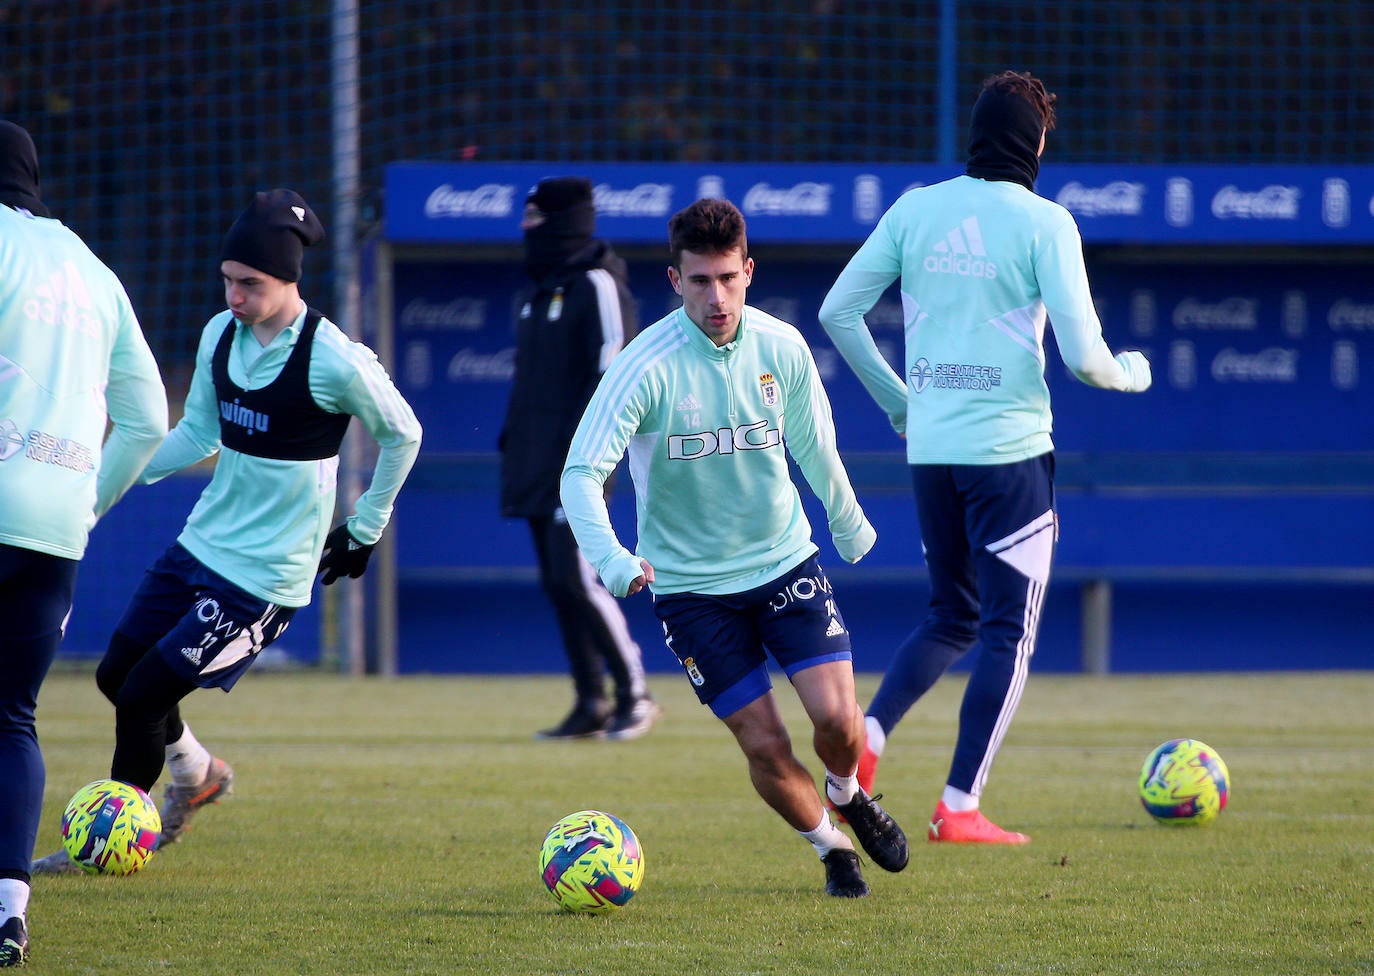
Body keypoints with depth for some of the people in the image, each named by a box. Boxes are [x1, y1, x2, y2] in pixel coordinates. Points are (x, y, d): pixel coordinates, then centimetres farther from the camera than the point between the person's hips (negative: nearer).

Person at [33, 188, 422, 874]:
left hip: (267, 573, -7)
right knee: (116, 675, 11)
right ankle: (197, 774, 38)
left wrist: (363, 530, 1)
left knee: (144, 697, -9)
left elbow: (403, 435, -4)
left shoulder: (333, 361, -19)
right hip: (202, 542, 7)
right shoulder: (221, 334, 1)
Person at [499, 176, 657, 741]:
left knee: (575, 577, -14)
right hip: (537, 462, 9)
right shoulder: (534, 293, 19)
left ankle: (634, 693, -5)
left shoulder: (597, 286, -8)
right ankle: (591, 705, 9)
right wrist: (511, 440, 16)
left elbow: (612, 373, -15)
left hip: (578, 461, -9)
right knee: (557, 583, 6)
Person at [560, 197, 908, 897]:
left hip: (784, 558, 3)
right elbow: (581, 473, -26)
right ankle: (829, 845, 24)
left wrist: (848, 523, 25)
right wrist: (610, 559, -42)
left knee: (836, 717, -11)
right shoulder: (646, 366, -21)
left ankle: (849, 796, 24)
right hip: (690, 583, -2)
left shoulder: (781, 347, -8)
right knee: (765, 747, -5)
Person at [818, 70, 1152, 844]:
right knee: (1010, 631, 4)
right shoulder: (1043, 223, -9)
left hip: (930, 449, 5)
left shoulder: (916, 210, 5)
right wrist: (1130, 373, 10)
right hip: (1009, 447, -5)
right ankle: (961, 807, 0)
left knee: (952, 618, 20)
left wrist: (897, 399, 20)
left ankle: (867, 736, -3)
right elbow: (1082, 356, -13)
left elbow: (838, 311, 7)